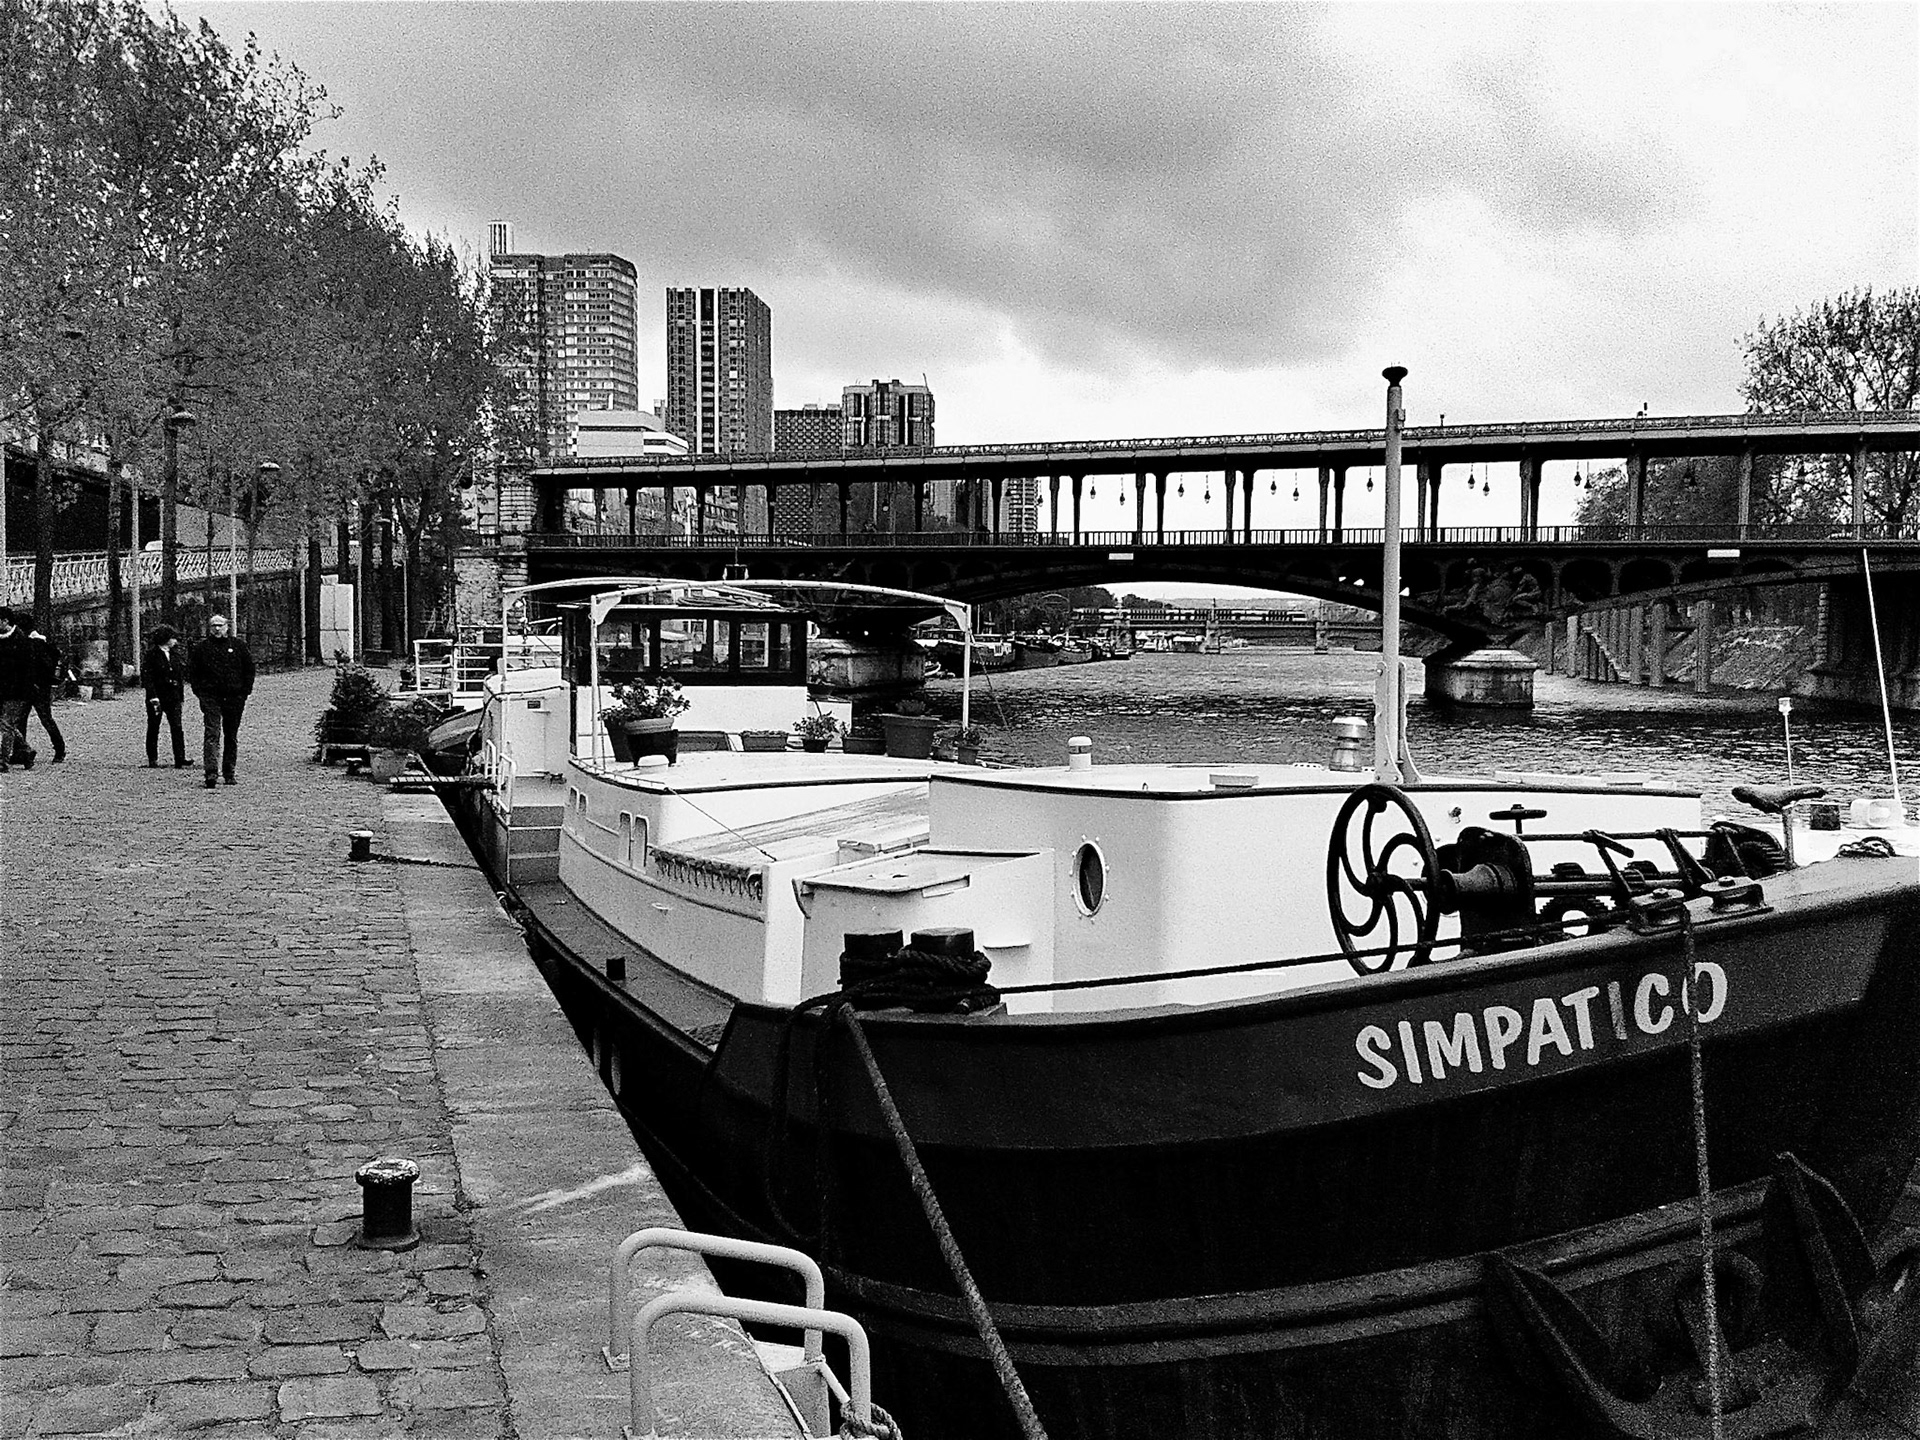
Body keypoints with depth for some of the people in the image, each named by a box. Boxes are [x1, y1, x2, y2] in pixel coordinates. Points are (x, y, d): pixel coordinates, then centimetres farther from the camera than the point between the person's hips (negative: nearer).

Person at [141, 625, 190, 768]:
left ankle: (180, 759, -12)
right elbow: (147, 677, -12)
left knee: (177, 727, -7)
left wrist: (181, 694, 12)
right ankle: (152, 760, 13)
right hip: (157, 696, -5)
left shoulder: (174, 655, 13)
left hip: (173, 697, 5)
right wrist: (153, 697, -19)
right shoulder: (151, 654, -7)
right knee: (153, 729, 6)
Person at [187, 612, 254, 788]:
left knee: (232, 737, 9)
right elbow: (192, 671, 9)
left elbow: (249, 667, 10)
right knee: (212, 734, -13)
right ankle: (211, 772, -20)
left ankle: (228, 773, 18)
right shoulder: (201, 647, 4)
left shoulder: (238, 645, 5)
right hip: (210, 697, -2)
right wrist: (199, 691, 1)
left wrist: (246, 690, 3)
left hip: (235, 697, 2)